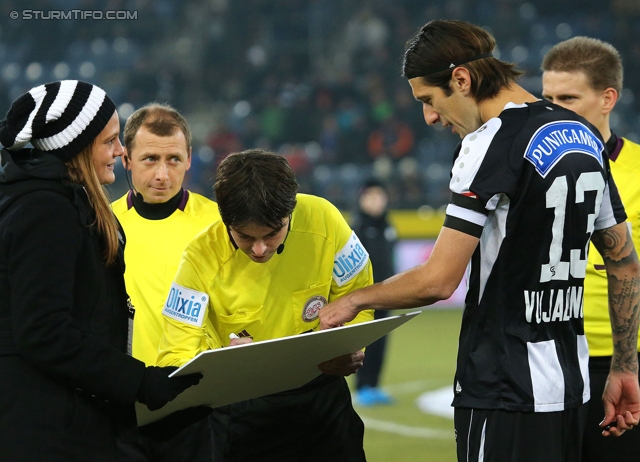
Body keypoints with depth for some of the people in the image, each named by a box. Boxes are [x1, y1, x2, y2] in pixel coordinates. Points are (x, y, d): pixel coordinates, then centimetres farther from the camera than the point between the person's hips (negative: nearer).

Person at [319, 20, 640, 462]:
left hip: (506, 395, -9)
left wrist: (356, 300, -1)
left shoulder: (491, 142, -14)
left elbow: (438, 281, -17)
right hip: (573, 387, 9)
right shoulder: (585, 137, 12)